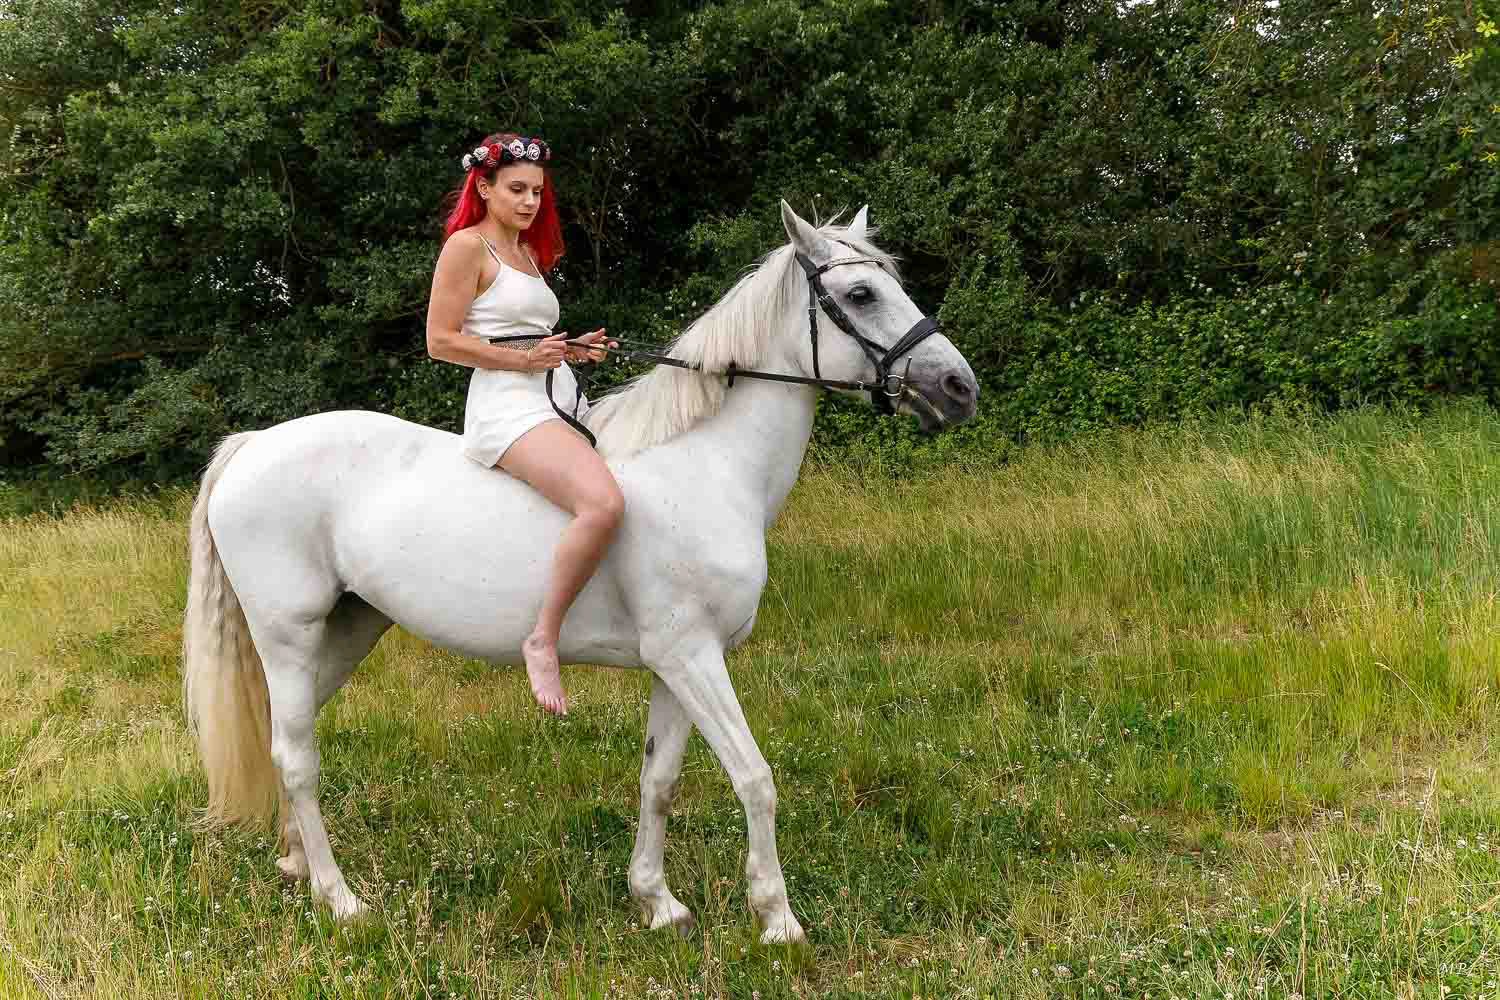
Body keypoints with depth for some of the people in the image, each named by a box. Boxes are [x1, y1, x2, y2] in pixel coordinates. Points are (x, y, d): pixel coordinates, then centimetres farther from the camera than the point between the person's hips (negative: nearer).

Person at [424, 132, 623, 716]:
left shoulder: (527, 253, 24)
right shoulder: (467, 246, -2)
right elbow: (441, 341, -9)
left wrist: (572, 350, 11)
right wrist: (525, 359, -16)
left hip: (560, 401, 10)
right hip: (508, 408, -10)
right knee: (603, 503, -32)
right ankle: (543, 639, -20)